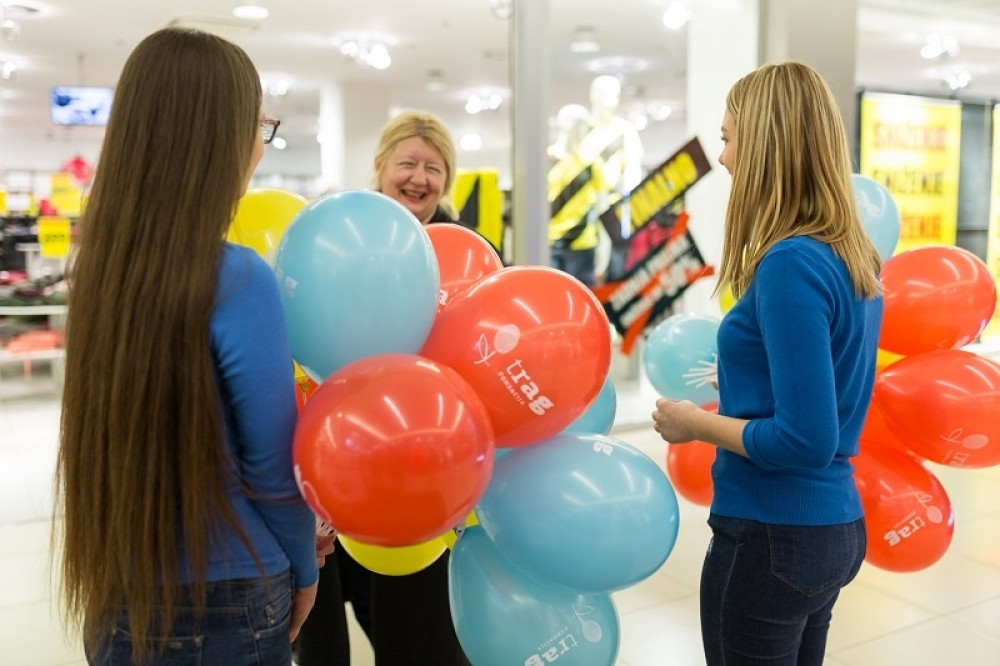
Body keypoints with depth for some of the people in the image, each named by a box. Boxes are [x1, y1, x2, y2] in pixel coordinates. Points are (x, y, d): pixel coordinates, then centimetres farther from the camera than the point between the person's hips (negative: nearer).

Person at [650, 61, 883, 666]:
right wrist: (744, 384, 18)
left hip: (774, 535, -8)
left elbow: (806, 441, -24)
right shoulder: (853, 256, 5)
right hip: (835, 526, 9)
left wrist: (697, 424, -12)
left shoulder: (791, 263, -22)